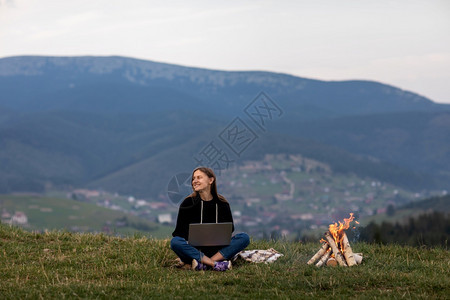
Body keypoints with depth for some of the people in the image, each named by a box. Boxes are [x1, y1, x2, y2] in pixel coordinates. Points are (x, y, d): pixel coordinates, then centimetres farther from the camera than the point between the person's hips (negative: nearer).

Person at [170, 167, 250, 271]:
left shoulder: (222, 204, 7)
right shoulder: (188, 203, 2)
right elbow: (179, 232, 1)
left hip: (217, 251, 2)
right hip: (194, 250, -2)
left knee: (244, 237, -20)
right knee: (175, 242, -32)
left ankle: (204, 263, -32)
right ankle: (215, 264, -36)